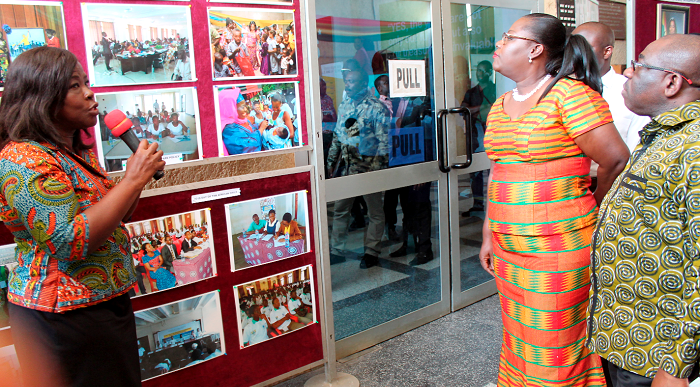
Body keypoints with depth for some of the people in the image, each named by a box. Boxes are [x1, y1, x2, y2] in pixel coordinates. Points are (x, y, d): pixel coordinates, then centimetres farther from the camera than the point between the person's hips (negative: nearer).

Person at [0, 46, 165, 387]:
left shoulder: (77, 152, 10)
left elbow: (112, 215, 18)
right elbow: (71, 242, -28)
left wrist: (138, 173, 1)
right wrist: (133, 180, -24)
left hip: (107, 303, 9)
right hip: (63, 317, -9)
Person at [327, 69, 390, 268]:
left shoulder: (377, 107, -8)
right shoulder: (344, 106, 12)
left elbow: (384, 141, -11)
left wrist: (379, 167, -16)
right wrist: (331, 160, 16)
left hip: (367, 166, -6)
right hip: (345, 166, 6)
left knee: (375, 212, 5)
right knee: (340, 209, 10)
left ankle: (371, 252, 18)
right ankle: (336, 250, 21)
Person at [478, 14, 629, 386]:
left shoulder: (569, 94, -12)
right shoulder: (500, 105, 12)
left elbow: (616, 161, -13)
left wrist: (586, 210, 2)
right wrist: (489, 235, 14)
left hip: (559, 248, -7)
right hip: (508, 250, 7)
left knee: (554, 346, 5)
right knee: (518, 338, 18)